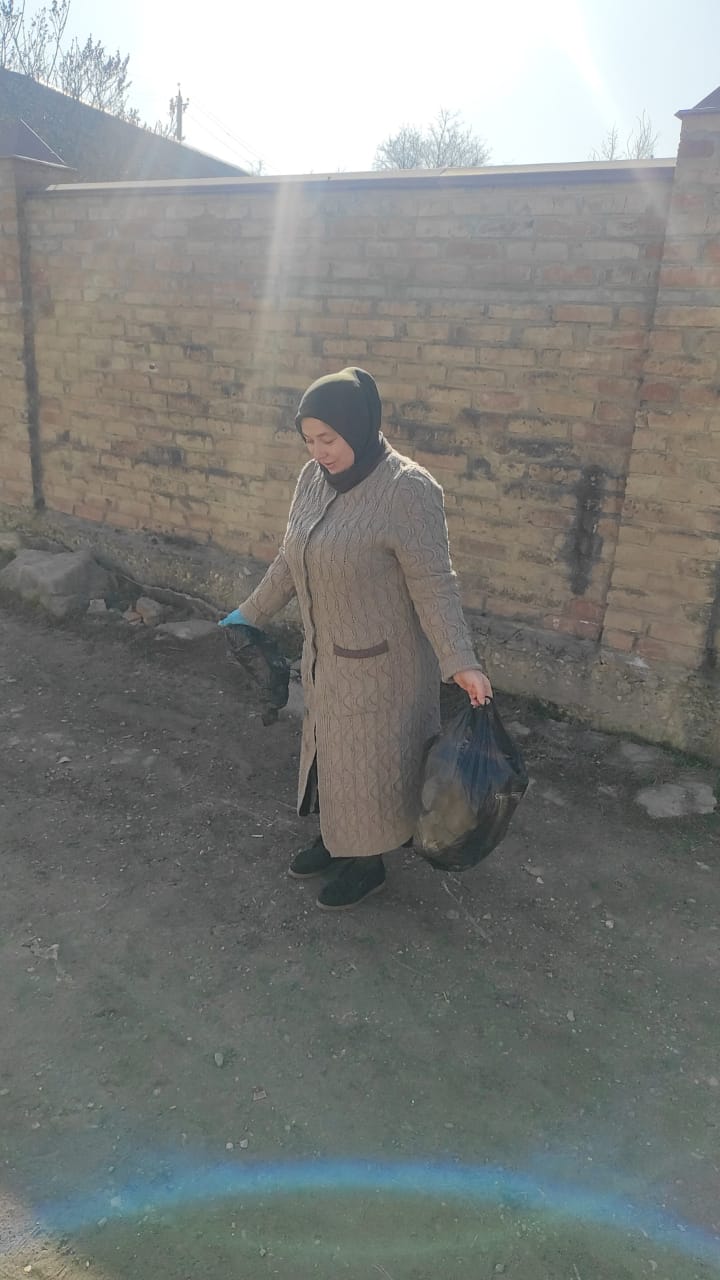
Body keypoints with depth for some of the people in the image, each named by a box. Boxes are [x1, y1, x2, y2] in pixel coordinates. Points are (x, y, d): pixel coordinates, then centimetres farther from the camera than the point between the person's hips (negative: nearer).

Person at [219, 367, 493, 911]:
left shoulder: (408, 489, -23)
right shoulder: (314, 478, -1)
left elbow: (434, 584, -22)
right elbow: (291, 560, 11)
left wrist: (461, 663, -29)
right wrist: (251, 613, 19)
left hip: (380, 664, -7)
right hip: (326, 655, 7)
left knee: (372, 760, 9)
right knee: (330, 747, 21)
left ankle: (369, 862, 31)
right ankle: (338, 839, 43)